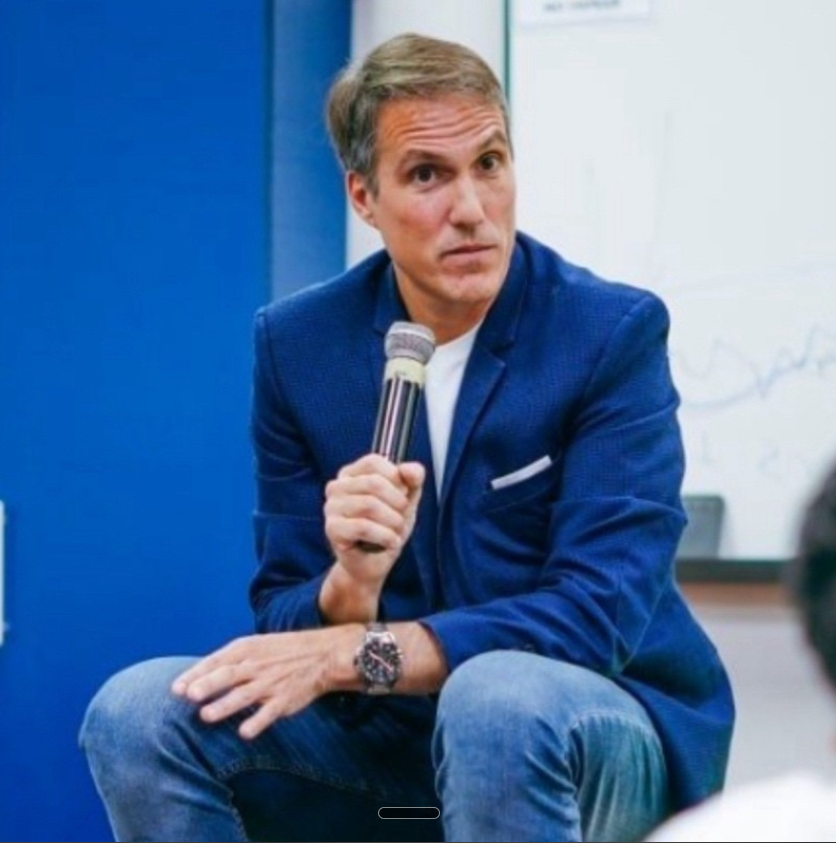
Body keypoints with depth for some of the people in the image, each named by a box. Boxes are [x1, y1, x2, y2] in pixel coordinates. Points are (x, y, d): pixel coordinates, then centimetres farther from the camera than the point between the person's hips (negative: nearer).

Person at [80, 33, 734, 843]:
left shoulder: (615, 331, -11)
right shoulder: (297, 343, 0)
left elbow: (601, 610, -19)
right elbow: (286, 618, 1)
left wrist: (358, 652, -26)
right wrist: (350, 586, -24)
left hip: (606, 725, -4)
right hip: (394, 730, 4)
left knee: (495, 696, -39)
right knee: (138, 713, -19)